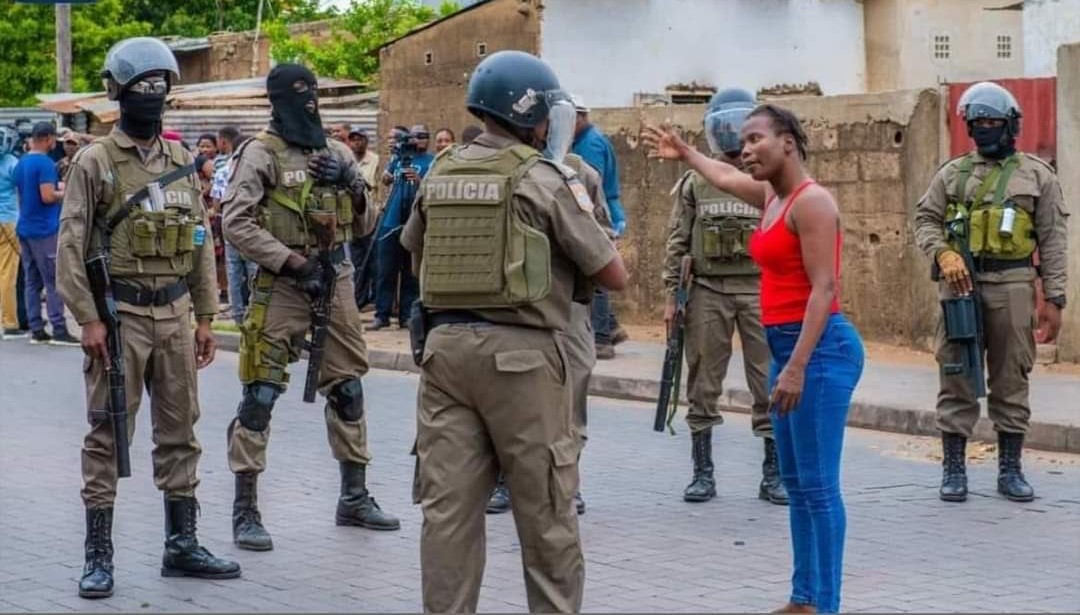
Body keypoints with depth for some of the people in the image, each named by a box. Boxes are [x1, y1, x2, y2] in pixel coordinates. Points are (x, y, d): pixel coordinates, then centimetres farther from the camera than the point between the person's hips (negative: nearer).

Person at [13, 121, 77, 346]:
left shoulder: (21, 164, 13)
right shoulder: (45, 163, -14)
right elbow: (47, 196, -21)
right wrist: (64, 192, -4)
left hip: (24, 229, 8)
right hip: (44, 230, -8)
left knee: (32, 282, 8)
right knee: (54, 282, -4)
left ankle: (36, 331, 8)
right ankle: (59, 330, -5)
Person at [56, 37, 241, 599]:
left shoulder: (181, 162, 11)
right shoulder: (94, 162, -5)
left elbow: (200, 242, 15)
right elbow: (72, 246, -9)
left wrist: (205, 317, 11)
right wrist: (88, 319, -15)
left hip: (174, 315, 5)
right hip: (119, 315, -5)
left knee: (179, 432, 10)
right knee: (108, 436, -1)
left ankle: (181, 544, 19)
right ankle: (98, 555, 4)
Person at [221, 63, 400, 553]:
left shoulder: (335, 152, 12)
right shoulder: (261, 153, -6)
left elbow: (364, 219, 15)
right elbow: (236, 221, -14)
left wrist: (352, 186, -6)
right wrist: (293, 261, -17)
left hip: (336, 280, 6)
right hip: (281, 286, -6)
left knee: (348, 389, 13)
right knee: (259, 395, -6)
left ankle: (354, 496, 25)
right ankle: (245, 508, 0)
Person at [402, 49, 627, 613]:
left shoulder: (439, 175, 10)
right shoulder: (543, 180, -6)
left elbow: (416, 256, 26)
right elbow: (614, 275, -2)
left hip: (447, 344, 5)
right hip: (520, 353, -5)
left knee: (449, 506, 6)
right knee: (545, 511, 5)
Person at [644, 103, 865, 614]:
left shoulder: (810, 202, -13)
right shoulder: (771, 197, 14)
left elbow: (824, 289, -19)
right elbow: (724, 177, 38)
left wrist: (797, 367, -24)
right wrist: (684, 152, 53)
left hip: (819, 348, -10)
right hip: (786, 347, 10)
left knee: (818, 485, -7)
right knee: (796, 484, 12)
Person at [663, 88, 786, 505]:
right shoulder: (695, 184, 7)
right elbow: (677, 242, 7)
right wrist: (671, 295, 1)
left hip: (761, 289, -1)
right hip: (708, 291, 1)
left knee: (770, 384, 0)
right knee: (703, 385, 5)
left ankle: (773, 474, 8)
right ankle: (702, 474, 14)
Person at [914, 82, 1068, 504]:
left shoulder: (1038, 176, 6)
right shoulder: (953, 173, 11)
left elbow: (1053, 242, 3)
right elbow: (925, 219, 7)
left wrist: (1054, 300, -4)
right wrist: (944, 254, -14)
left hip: (1012, 287, -1)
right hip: (961, 284, 1)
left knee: (1011, 380, 5)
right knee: (957, 379, 2)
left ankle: (1010, 470, 13)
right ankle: (953, 470, 8)